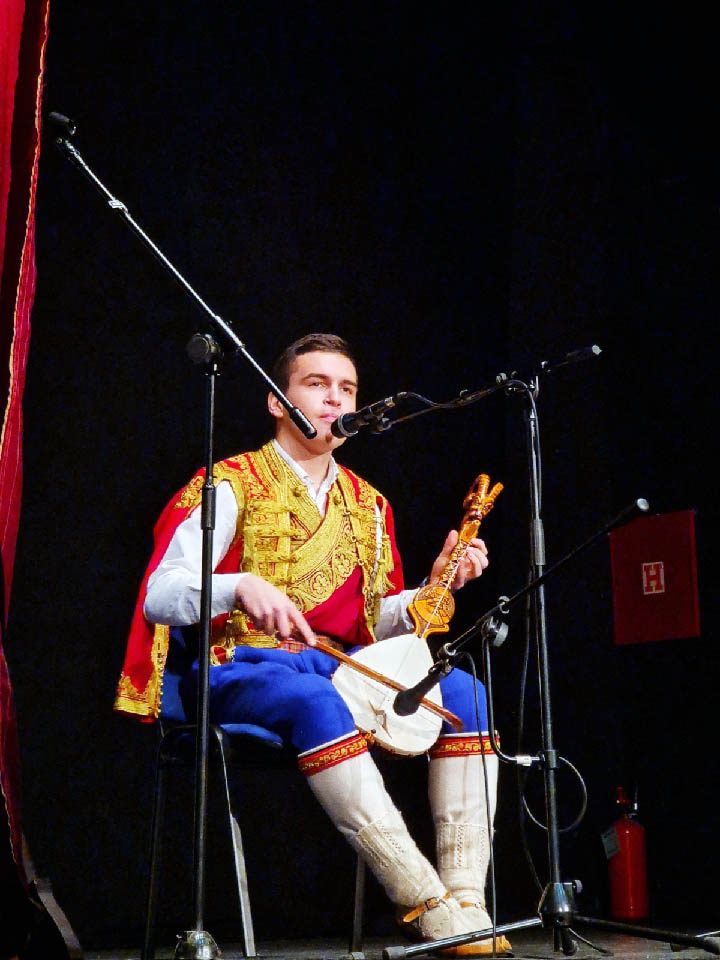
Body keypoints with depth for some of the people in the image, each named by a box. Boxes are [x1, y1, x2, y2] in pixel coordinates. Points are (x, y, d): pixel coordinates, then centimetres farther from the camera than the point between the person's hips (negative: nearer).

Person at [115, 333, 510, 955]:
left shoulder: (368, 504, 17)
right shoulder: (233, 484, -2)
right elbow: (158, 597, -13)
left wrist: (435, 589, 1)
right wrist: (242, 586, -32)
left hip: (338, 670, 6)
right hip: (240, 671, -6)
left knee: (462, 688, -17)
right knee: (314, 699, -39)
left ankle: (466, 900, -24)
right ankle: (427, 906, -38)